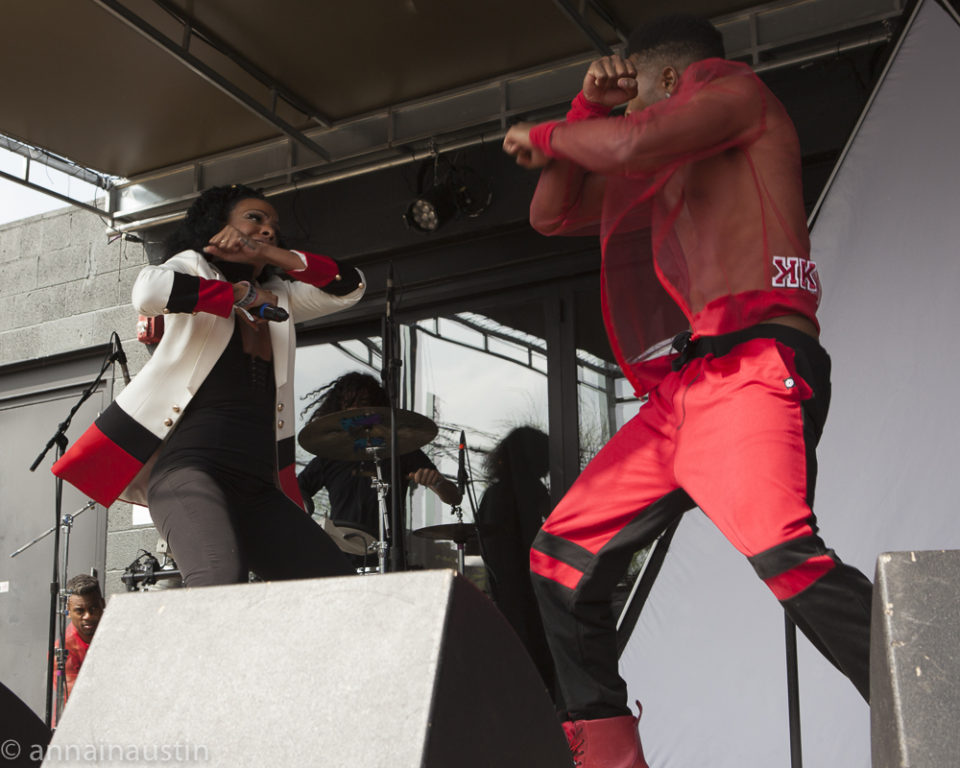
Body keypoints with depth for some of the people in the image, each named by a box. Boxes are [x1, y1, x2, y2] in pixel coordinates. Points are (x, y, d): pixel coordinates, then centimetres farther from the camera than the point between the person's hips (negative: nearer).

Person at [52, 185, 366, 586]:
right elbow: (148, 291, -14)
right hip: (189, 468, -7)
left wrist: (266, 254, 7)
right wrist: (241, 294, -5)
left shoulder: (278, 297, 25)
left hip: (257, 488, 7)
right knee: (221, 580, -34)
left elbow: (349, 287, 16)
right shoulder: (193, 266, 9)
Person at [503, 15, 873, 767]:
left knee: (779, 547, -32)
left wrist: (542, 134, 9)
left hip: (751, 366, -9)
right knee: (563, 557, 6)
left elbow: (630, 142, -10)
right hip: (679, 394, 9)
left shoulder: (730, 83, 9)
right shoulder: (648, 174, 31)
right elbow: (551, 213, 34)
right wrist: (585, 108, 24)